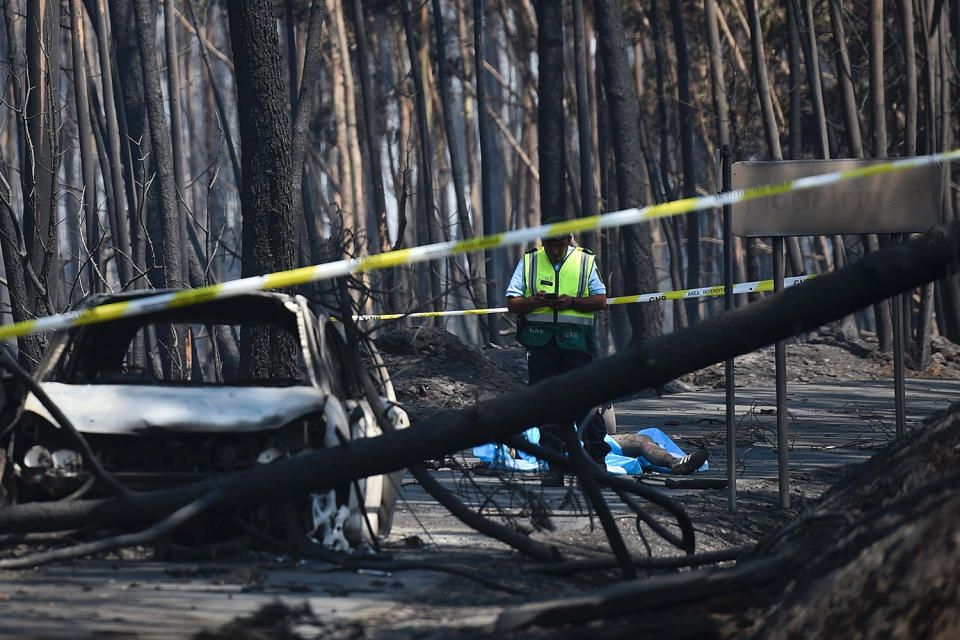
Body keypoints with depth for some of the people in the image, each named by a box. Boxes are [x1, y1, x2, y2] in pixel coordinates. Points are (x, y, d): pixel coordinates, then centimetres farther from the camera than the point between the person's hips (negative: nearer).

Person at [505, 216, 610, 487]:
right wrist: (534, 302, -11)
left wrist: (572, 302, -12)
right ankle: (554, 468, 5)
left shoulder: (585, 261, 8)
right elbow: (512, 303, 8)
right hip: (541, 342, 2)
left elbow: (601, 301, 4)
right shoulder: (529, 262, 11)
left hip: (576, 341, -2)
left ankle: (597, 458, 1)